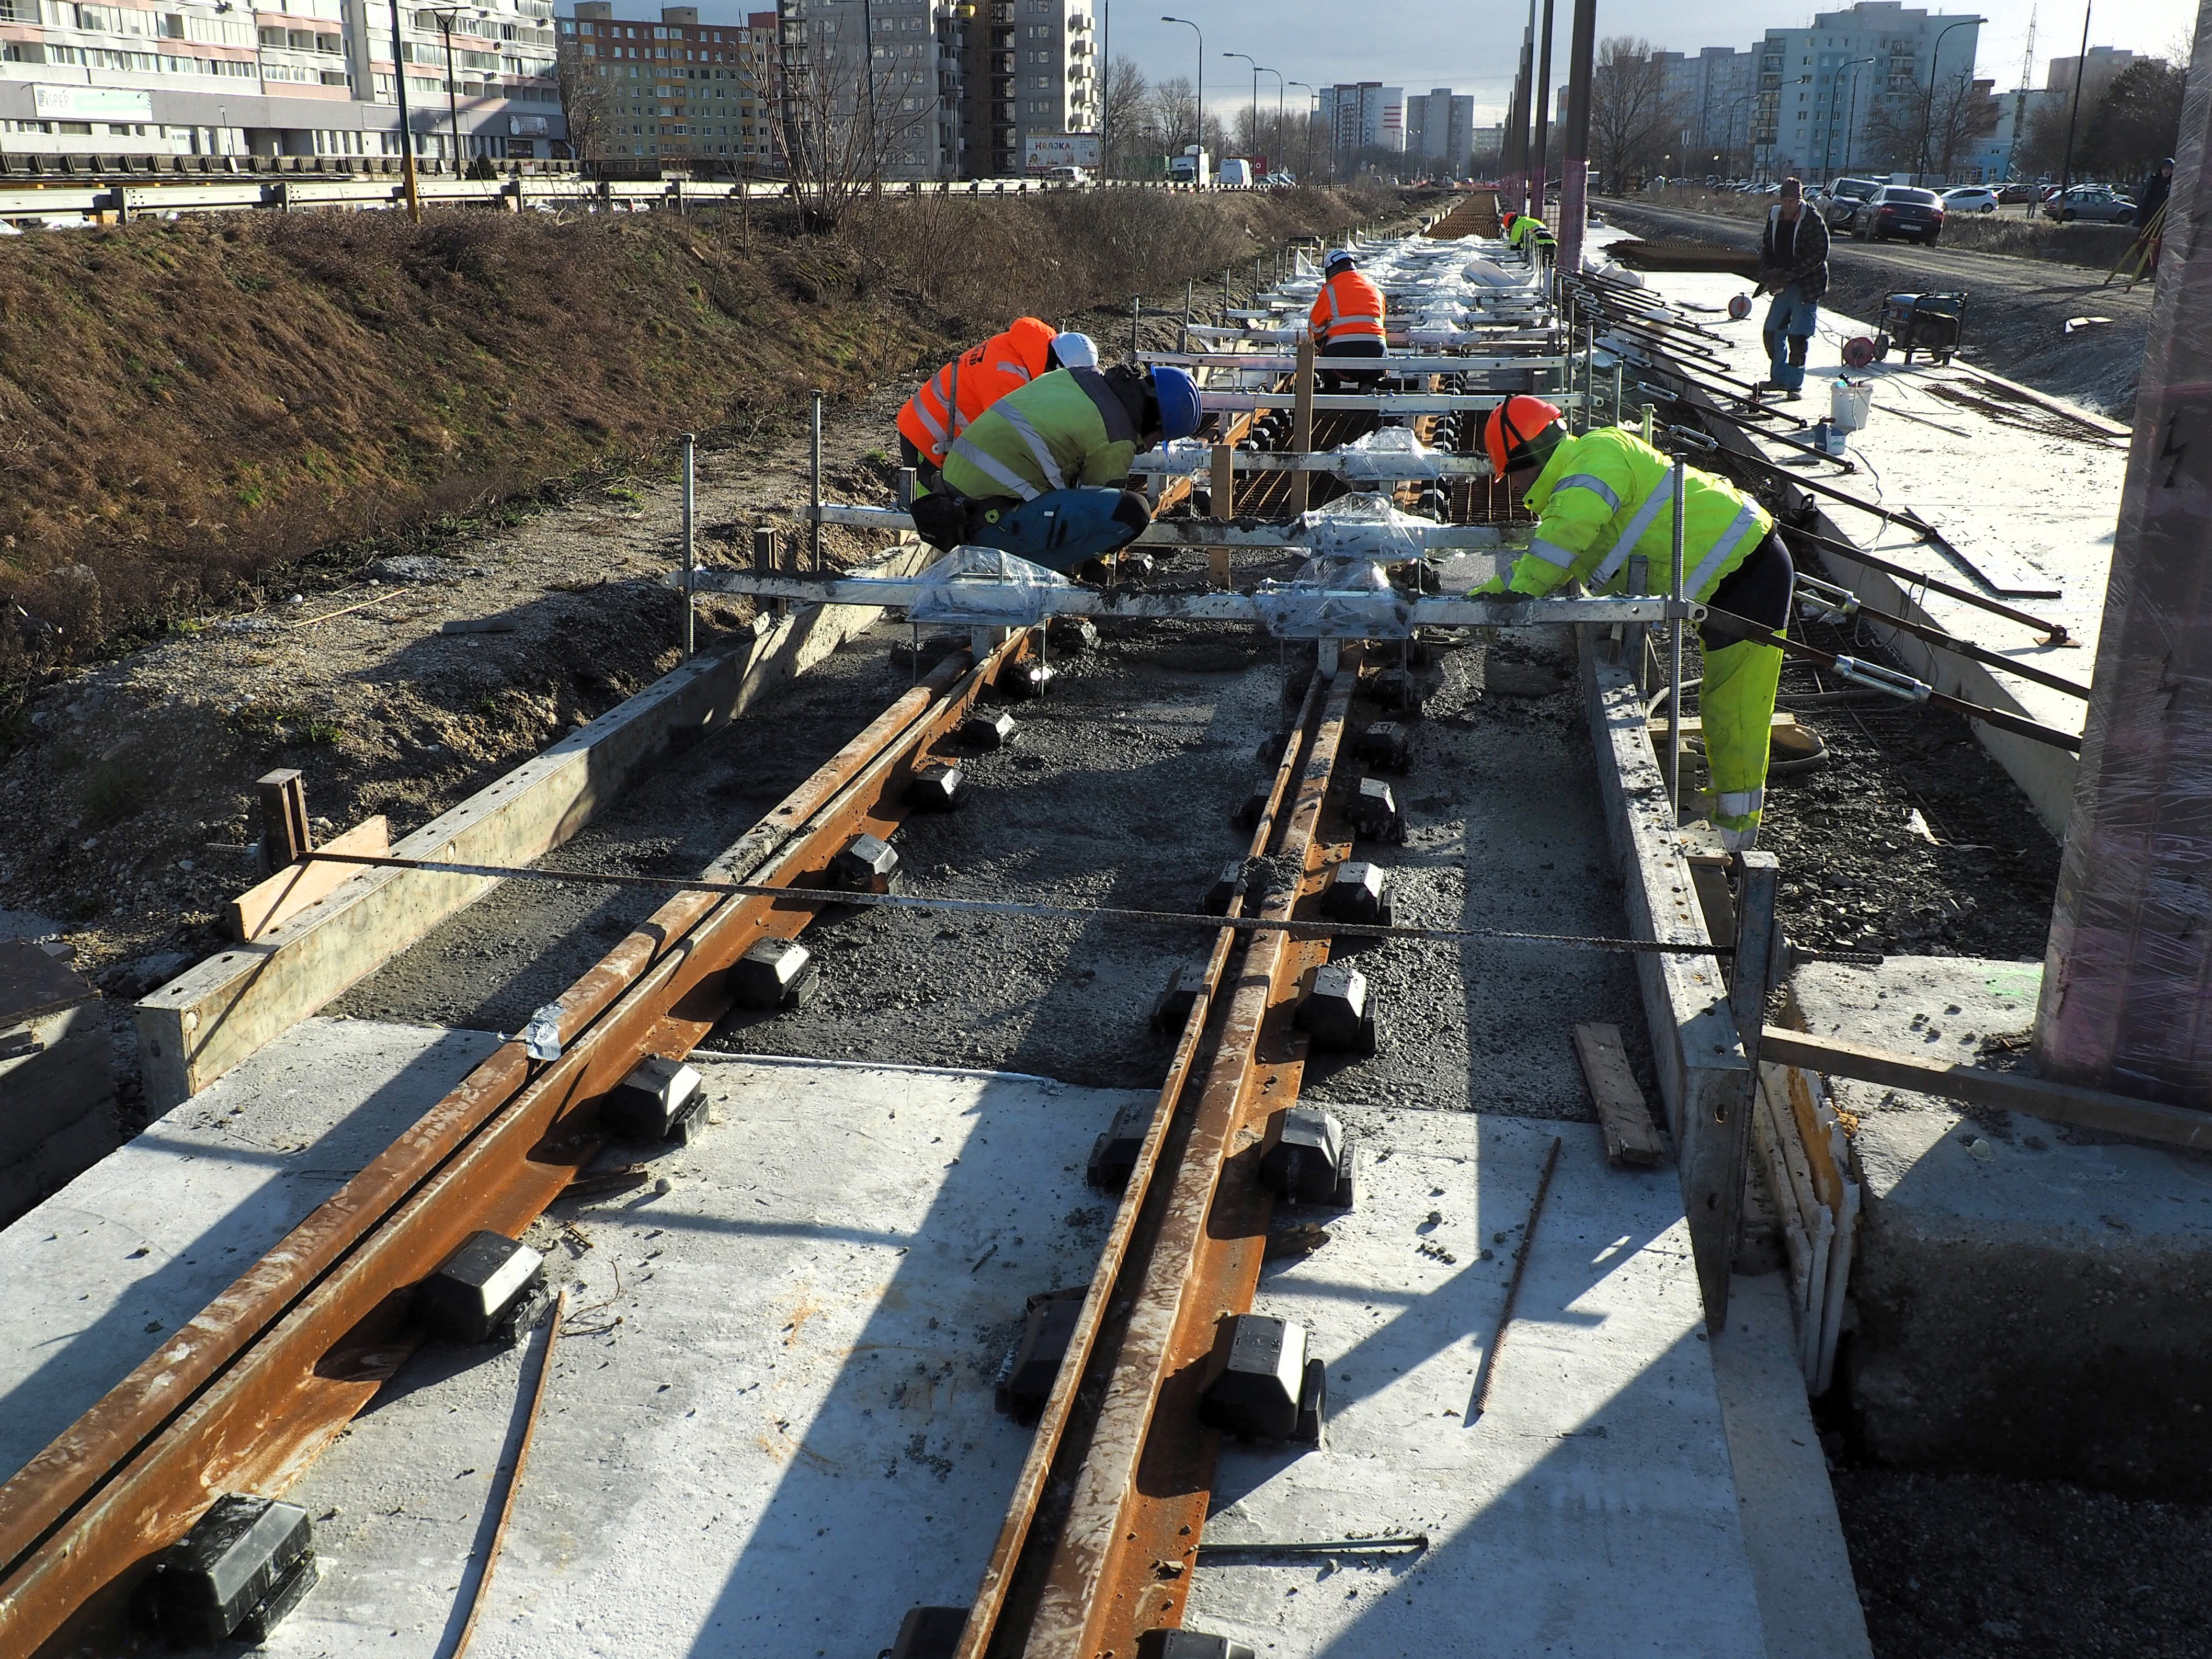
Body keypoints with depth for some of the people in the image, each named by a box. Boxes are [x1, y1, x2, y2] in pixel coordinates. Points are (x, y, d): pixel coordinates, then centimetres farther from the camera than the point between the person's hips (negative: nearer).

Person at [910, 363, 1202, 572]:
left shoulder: (1077, 377, 16)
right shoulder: (1116, 440, -8)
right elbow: (1098, 502, 6)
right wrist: (1107, 547, 28)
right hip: (993, 522, -9)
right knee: (1131, 511, -16)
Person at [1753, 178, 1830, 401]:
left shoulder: (1813, 221, -13)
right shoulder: (1775, 216, 6)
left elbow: (1820, 254, -16)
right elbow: (1766, 247, 16)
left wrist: (1789, 274, -20)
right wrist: (1767, 272, 0)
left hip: (1806, 288, -6)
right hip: (1783, 287, 6)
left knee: (1798, 337, -6)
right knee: (1773, 332, 10)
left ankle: (1795, 385, 3)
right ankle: (1779, 379, 25)